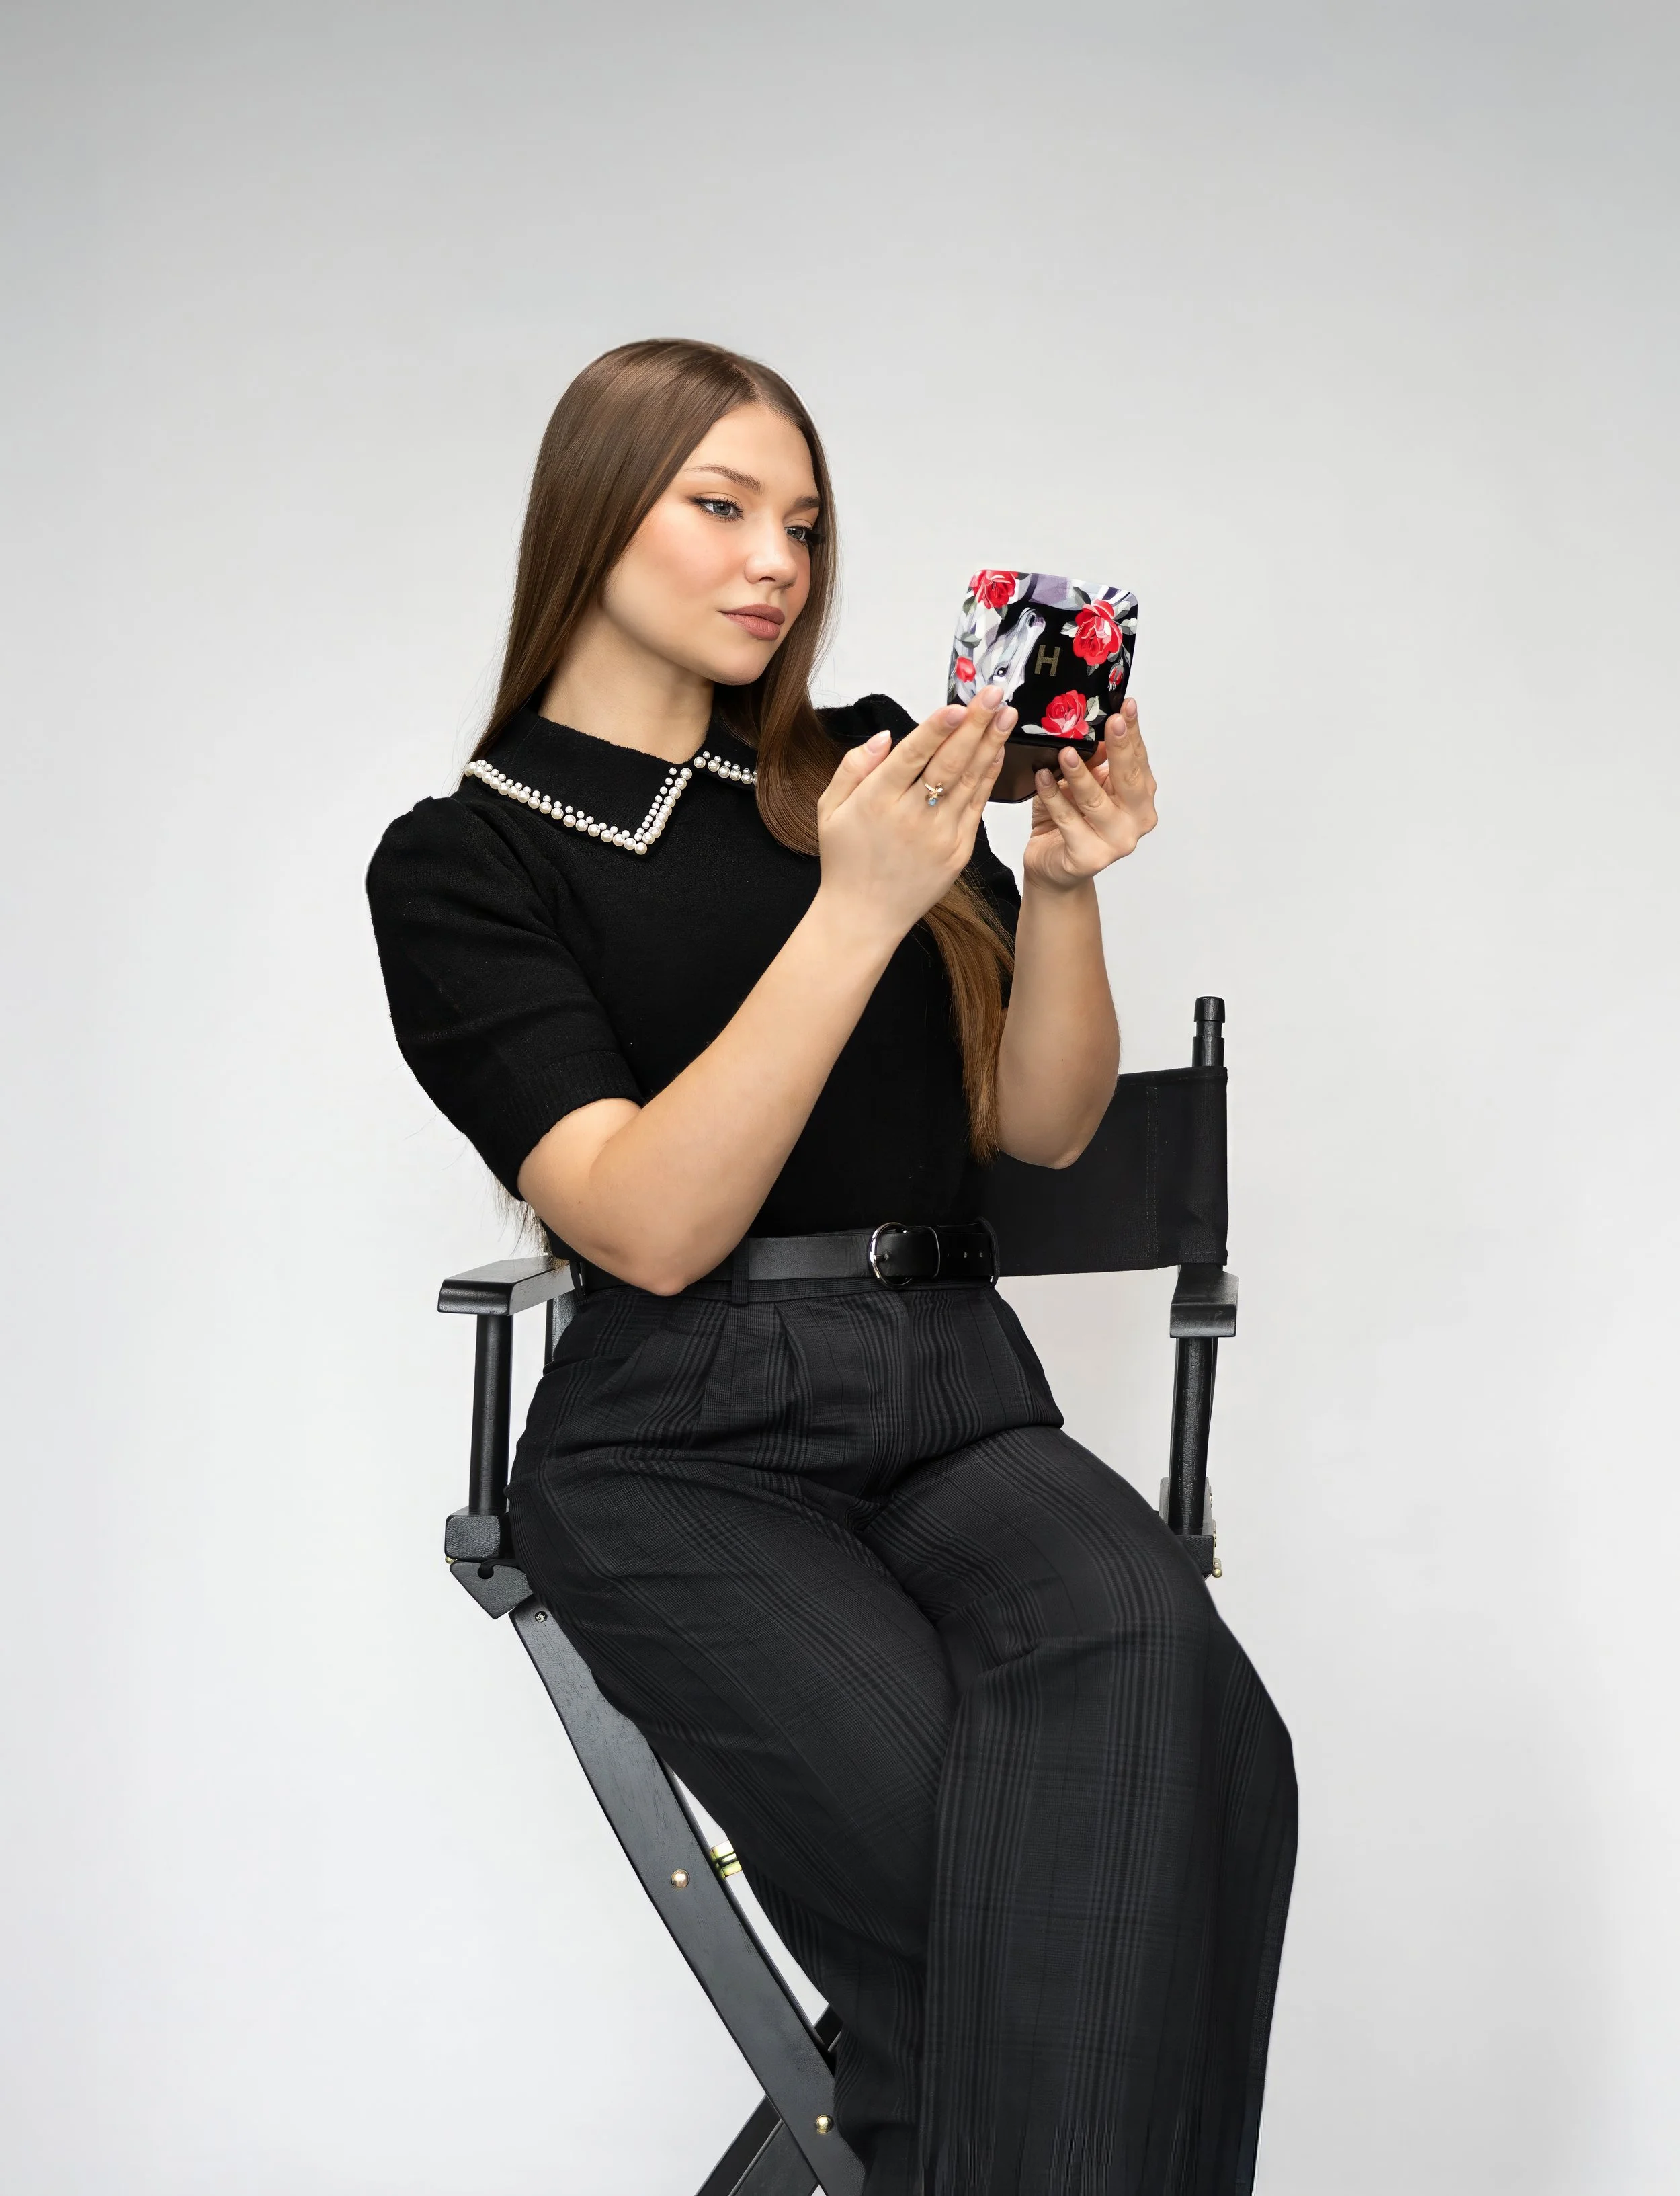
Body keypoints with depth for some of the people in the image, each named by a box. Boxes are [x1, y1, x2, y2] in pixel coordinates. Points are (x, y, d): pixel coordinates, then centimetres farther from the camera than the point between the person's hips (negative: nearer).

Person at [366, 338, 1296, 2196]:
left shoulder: (869, 771, 17)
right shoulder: (461, 862, 5)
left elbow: (1044, 1127, 15)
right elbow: (652, 1226, -9)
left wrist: (1063, 886, -3)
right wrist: (861, 910, -17)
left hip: (958, 1397, 4)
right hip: (689, 1443, -3)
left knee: (1152, 1682, -33)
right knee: (978, 1865, -32)